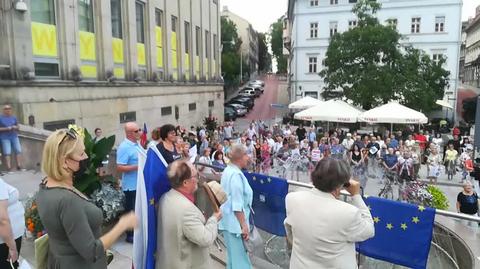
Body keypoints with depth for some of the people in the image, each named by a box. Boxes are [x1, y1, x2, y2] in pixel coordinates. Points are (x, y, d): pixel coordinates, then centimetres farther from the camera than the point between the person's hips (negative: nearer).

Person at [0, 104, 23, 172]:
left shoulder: (14, 117, 9)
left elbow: (17, 126, 16)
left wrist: (15, 127, -5)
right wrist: (6, 128, -16)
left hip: (14, 136, 3)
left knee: (18, 150, -7)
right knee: (7, 153, -9)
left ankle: (19, 166, -5)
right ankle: (9, 168, -11)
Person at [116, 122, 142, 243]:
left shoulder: (137, 144, 8)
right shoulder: (124, 147, -19)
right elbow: (120, 168, -23)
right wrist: (137, 167, -27)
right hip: (131, 185, -9)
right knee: (131, 211, 6)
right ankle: (130, 235, 21)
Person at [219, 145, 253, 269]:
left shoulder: (228, 170, 8)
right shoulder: (236, 174, -24)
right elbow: (237, 206, -25)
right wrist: (244, 225, -20)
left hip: (228, 220, 10)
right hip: (235, 222, -10)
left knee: (233, 254, 23)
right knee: (240, 258, 2)